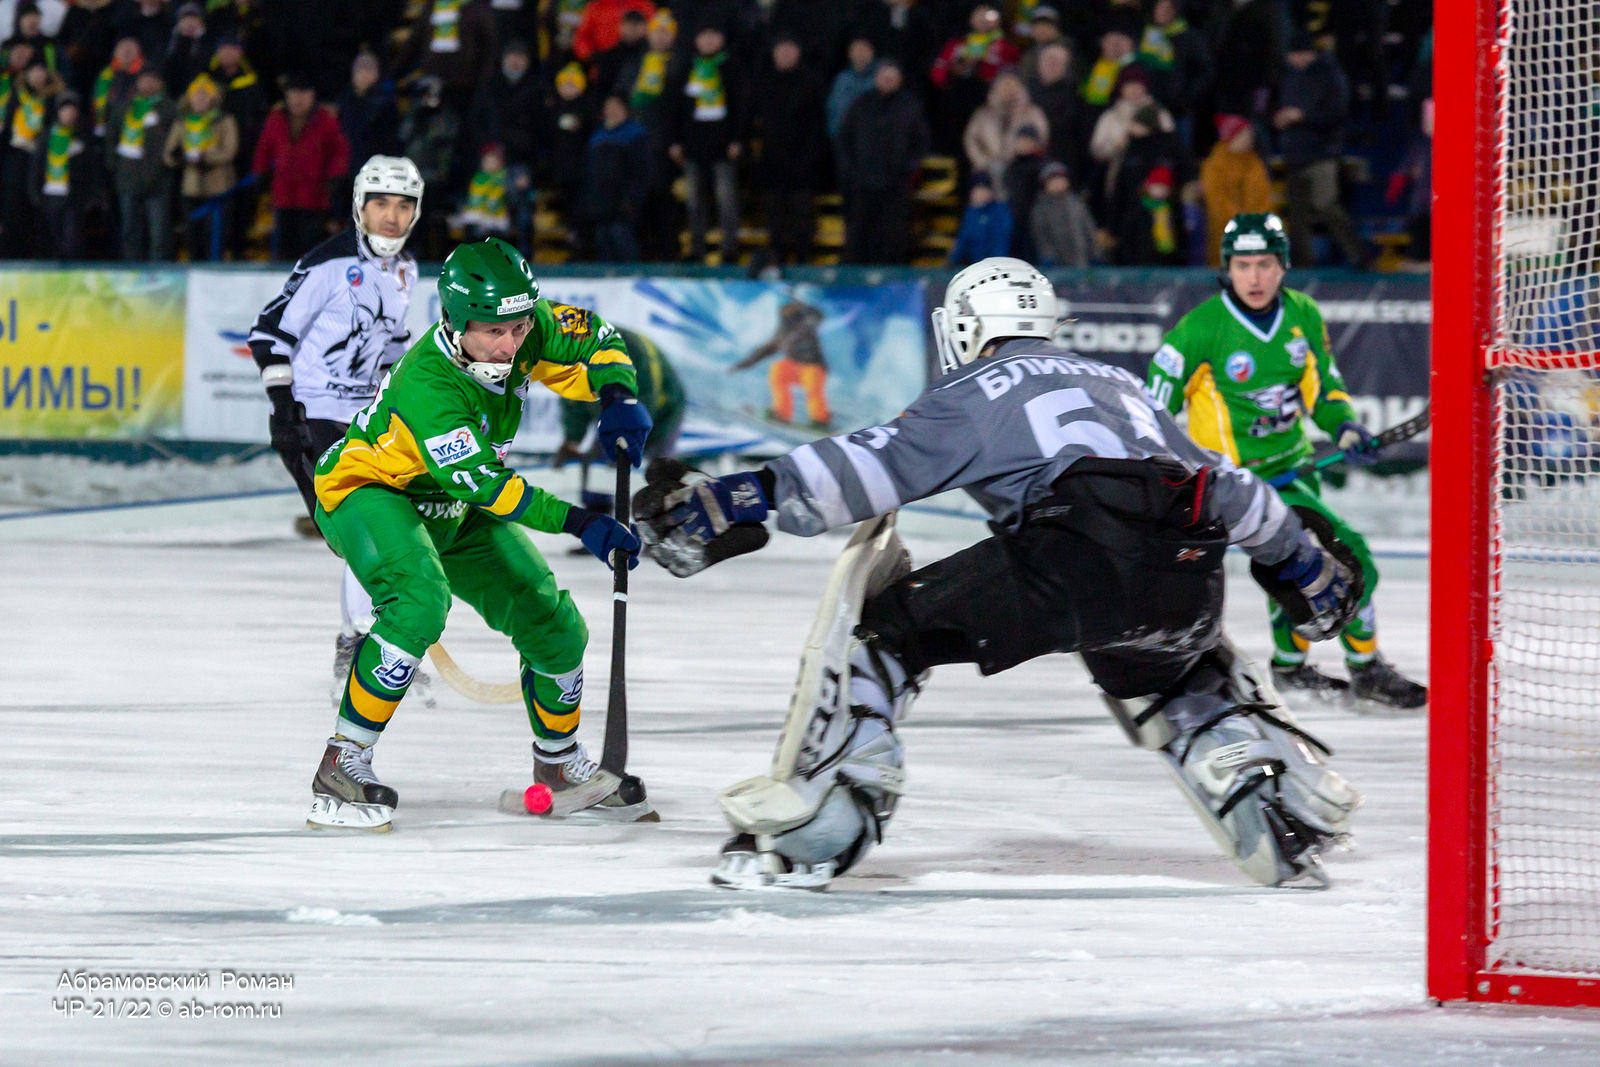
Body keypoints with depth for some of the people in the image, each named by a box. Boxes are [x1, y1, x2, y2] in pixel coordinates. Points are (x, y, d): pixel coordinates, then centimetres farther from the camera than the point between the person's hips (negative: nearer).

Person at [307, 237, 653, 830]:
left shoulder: (525, 330, -17)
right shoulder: (428, 385, -37)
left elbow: (594, 340, 2)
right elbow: (485, 486, -39)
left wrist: (617, 398, -19)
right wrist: (579, 522, -43)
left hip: (452, 511, 8)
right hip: (365, 492, -8)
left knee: (554, 624, 6)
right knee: (420, 599, -37)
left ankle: (561, 767, 31)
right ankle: (342, 766, -30)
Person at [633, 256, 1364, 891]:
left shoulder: (975, 391, 20)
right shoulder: (1118, 384, 36)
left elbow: (871, 468, 6)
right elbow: (1226, 486, 40)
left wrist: (733, 503, 4)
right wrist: (1303, 560, 55)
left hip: (1070, 562, -6)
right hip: (1187, 573, 6)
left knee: (885, 623, 9)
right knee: (1175, 682, 39)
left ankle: (806, 832, -1)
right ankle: (1290, 819, 24)